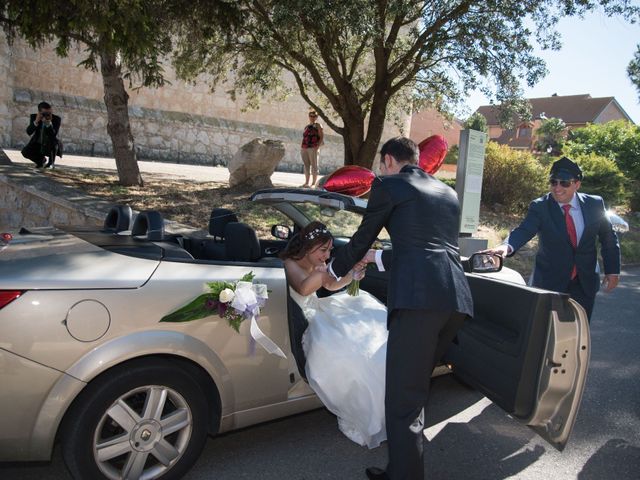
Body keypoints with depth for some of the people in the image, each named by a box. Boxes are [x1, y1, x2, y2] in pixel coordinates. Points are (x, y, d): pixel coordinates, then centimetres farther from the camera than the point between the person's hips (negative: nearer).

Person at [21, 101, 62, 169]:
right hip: (37, 144, 3)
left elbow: (53, 135, -29)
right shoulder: (34, 117, -10)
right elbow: (29, 132, -21)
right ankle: (41, 159, 13)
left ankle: (51, 162, -8)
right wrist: (36, 121, -34)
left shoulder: (57, 119, -18)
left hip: (51, 146, -2)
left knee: (53, 141, -36)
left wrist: (49, 123, -43)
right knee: (25, 152, -21)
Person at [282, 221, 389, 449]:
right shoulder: (290, 264, -15)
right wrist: (323, 269, -36)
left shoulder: (316, 263, 8)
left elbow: (331, 285, 19)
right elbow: (303, 288, -34)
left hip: (318, 311, 9)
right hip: (304, 322, -9)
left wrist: (349, 277, 0)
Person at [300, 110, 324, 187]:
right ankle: (306, 182, 8)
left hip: (313, 148, -6)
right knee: (306, 165, 5)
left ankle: (314, 183, -6)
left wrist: (317, 147, -15)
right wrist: (302, 148, 15)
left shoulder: (318, 125, 4)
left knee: (314, 165, -7)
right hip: (304, 148, 6)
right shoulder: (307, 126, 23)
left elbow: (322, 137, -4)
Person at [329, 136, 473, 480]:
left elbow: (361, 239, 15)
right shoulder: (448, 193, 28)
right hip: (456, 298, 8)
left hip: (418, 297, -8)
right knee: (415, 385, 22)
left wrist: (334, 269, 33)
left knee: (403, 396, -1)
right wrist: (376, 257, 44)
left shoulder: (388, 186, 8)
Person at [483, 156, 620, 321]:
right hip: (550, 282, -2)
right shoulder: (539, 207, -12)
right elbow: (524, 230, -30)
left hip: (585, 283, 3)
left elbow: (609, 238, 9)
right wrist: (507, 246, -50)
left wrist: (612, 270, 8)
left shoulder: (594, 204, -3)